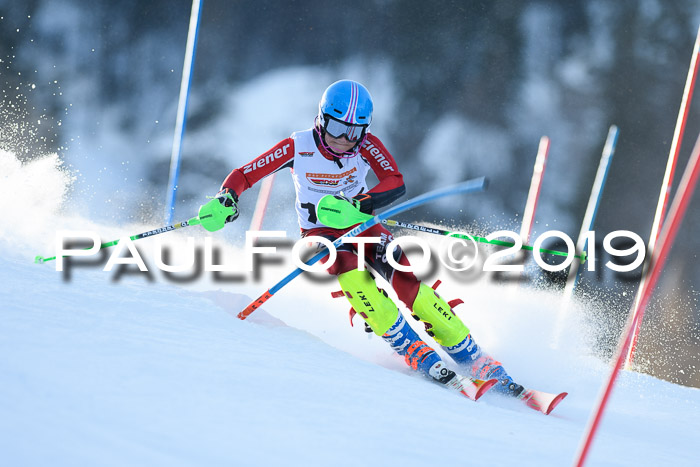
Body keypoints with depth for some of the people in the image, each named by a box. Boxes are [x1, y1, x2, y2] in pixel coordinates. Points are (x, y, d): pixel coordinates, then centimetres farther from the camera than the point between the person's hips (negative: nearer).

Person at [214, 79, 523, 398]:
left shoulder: (365, 145, -14)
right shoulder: (298, 148, -16)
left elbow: (395, 183, -26)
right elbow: (243, 175, -13)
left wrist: (359, 204, -43)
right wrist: (227, 198, -34)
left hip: (360, 226, 1)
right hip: (320, 233, -1)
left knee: (402, 275, -23)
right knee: (350, 270, -35)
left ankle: (473, 358, -18)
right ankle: (411, 348, -32)